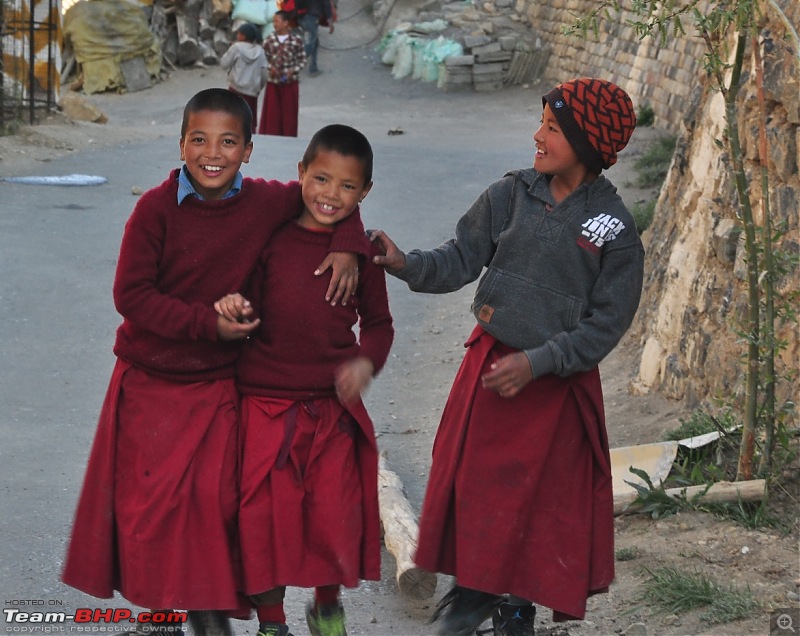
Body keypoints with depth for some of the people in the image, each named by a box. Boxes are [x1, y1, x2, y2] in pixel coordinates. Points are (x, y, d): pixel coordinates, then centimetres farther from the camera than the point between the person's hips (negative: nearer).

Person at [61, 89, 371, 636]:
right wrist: (208, 322, -20)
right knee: (150, 499, 4)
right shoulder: (157, 208, -15)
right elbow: (131, 294, -16)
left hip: (219, 383, 2)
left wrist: (347, 245, -7)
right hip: (151, 380, -2)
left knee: (215, 498, 2)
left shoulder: (265, 202, -7)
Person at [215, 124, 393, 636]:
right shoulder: (272, 237, -5)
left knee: (336, 514, 4)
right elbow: (249, 314, 0)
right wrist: (233, 307, -22)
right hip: (265, 404, -1)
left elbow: (378, 322, 10)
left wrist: (366, 362, -9)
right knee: (264, 515, 3)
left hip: (333, 409, 1)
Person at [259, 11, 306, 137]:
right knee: (272, 112, 3)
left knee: (289, 112, 5)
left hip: (290, 82, -1)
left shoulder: (296, 39, -7)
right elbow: (264, 57, 6)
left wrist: (293, 71, -14)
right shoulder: (269, 39, -2)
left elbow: (302, 60, 0)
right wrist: (270, 67, -13)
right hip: (273, 82, 1)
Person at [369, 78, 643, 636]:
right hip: (490, 360, 3)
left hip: (557, 381, -3)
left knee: (537, 496, 7)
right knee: (473, 476, 10)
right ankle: (476, 589, 32)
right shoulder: (511, 195, -4)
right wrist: (406, 265, -21)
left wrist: (536, 363, -19)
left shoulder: (614, 230, -13)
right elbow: (461, 259, -3)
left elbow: (606, 324, -12)